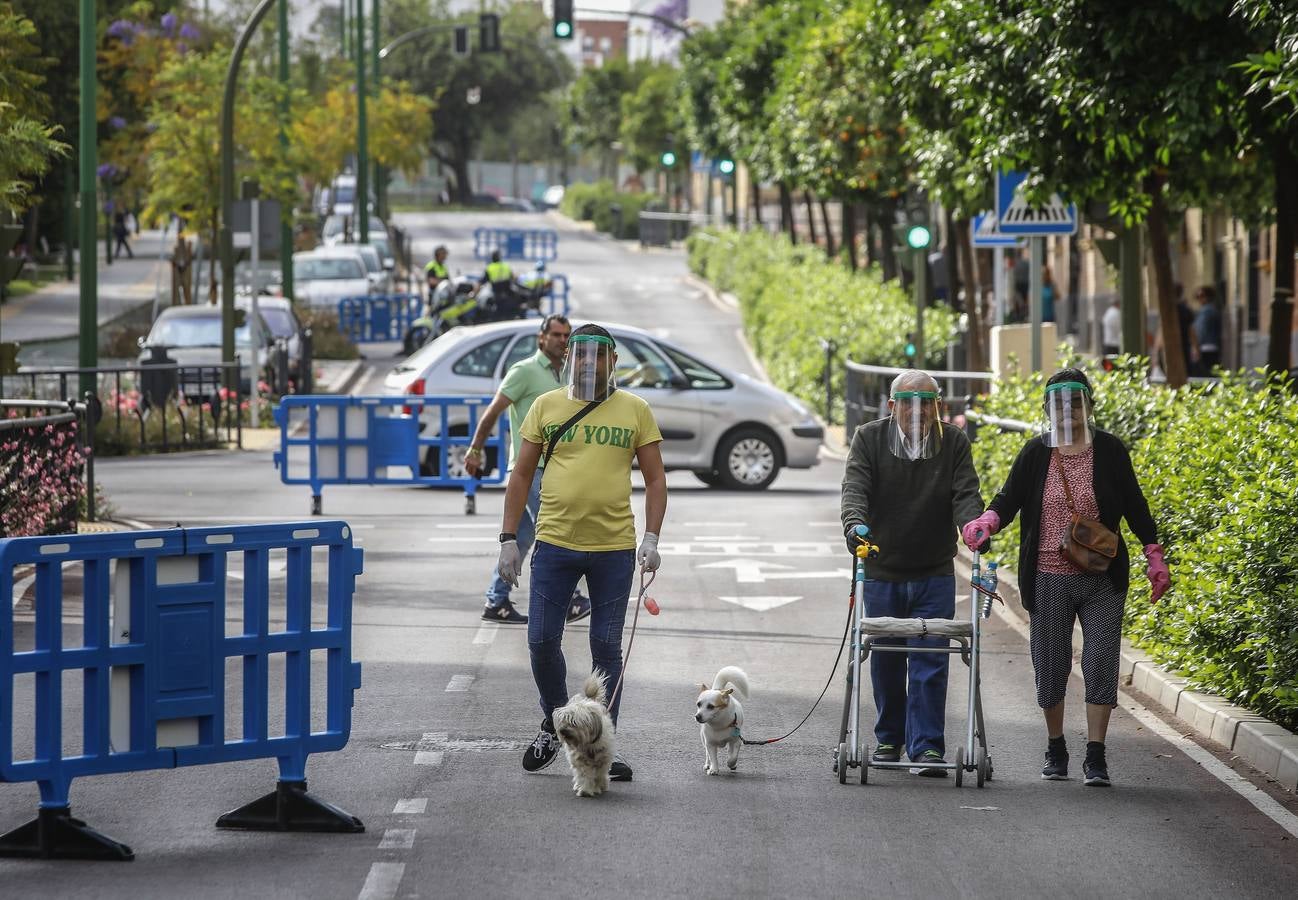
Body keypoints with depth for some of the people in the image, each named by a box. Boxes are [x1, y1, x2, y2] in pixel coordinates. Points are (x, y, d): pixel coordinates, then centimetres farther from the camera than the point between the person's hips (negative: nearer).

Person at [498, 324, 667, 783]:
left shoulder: (635, 411, 4)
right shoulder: (546, 407, 6)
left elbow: (655, 480, 5)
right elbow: (521, 475, 8)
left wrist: (651, 538, -6)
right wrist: (509, 539, 2)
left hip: (614, 548, -1)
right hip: (554, 543, 1)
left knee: (607, 648, 3)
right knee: (542, 641, -1)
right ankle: (553, 723, 23)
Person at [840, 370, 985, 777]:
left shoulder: (954, 443, 0)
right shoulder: (869, 439, -3)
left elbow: (965, 494, -8)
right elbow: (855, 487, -14)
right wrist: (855, 524, -35)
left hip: (934, 575, 0)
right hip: (882, 572, 0)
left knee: (929, 662, -8)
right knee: (885, 661, 10)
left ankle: (927, 747, -7)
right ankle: (889, 740, 26)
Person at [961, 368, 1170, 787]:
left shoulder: (1108, 450, 2)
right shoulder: (1035, 453, 3)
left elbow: (1134, 505, 7)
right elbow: (1009, 499, 1)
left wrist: (1154, 557, 4)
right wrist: (987, 521, -21)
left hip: (1102, 579, -1)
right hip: (1049, 579, 1)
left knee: (1101, 663, -7)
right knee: (1051, 666, 7)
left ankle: (1096, 757, -3)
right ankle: (1055, 750, 23)